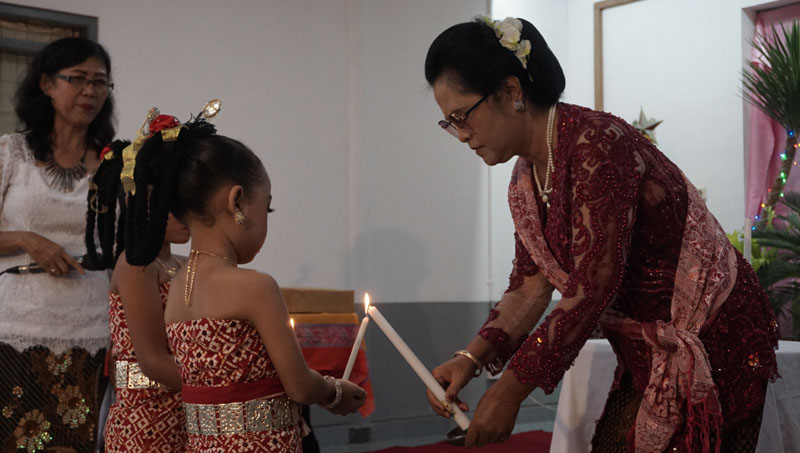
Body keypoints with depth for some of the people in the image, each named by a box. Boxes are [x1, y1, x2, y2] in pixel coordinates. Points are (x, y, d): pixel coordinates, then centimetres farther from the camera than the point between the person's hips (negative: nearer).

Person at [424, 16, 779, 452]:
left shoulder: (597, 145, -24)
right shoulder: (525, 179, 5)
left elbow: (592, 289, -27)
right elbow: (531, 286, 5)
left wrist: (509, 391, -23)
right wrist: (472, 357, -11)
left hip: (712, 343, -8)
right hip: (648, 353, 8)